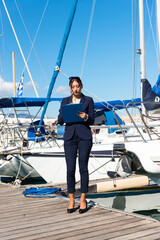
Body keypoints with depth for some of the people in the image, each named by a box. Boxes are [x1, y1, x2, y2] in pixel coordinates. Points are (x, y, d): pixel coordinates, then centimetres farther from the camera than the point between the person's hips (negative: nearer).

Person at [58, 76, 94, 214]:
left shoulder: (88, 100, 5)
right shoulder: (65, 101, 12)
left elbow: (92, 121, 3)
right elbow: (60, 121, 6)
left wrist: (86, 117, -20)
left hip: (84, 137, -1)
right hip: (70, 137, 2)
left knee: (83, 168, -1)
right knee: (70, 169, -1)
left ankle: (83, 200, 10)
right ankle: (71, 201, 11)